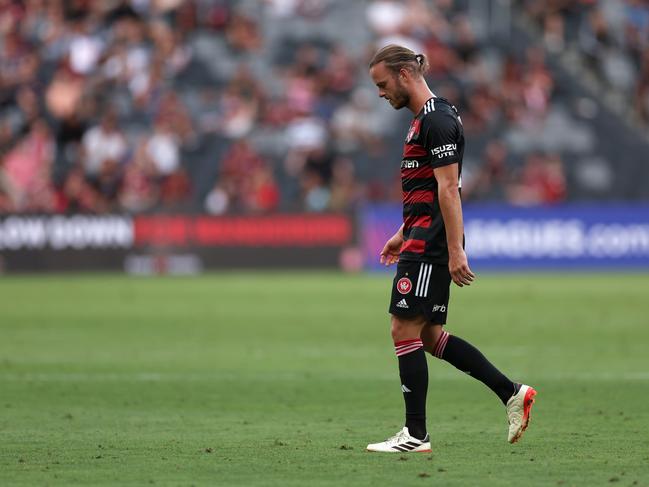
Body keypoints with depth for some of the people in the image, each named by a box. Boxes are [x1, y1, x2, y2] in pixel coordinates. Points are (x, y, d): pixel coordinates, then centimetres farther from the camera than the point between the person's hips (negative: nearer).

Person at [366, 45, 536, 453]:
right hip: (422, 241, 10)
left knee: (405, 330, -7)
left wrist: (455, 251, -24)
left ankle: (416, 435, -2)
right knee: (428, 335, 11)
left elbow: (448, 188, -20)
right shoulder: (425, 119, 17)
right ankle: (512, 393, 12)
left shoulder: (437, 120, -15)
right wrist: (404, 234, 26)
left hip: (431, 247, -10)